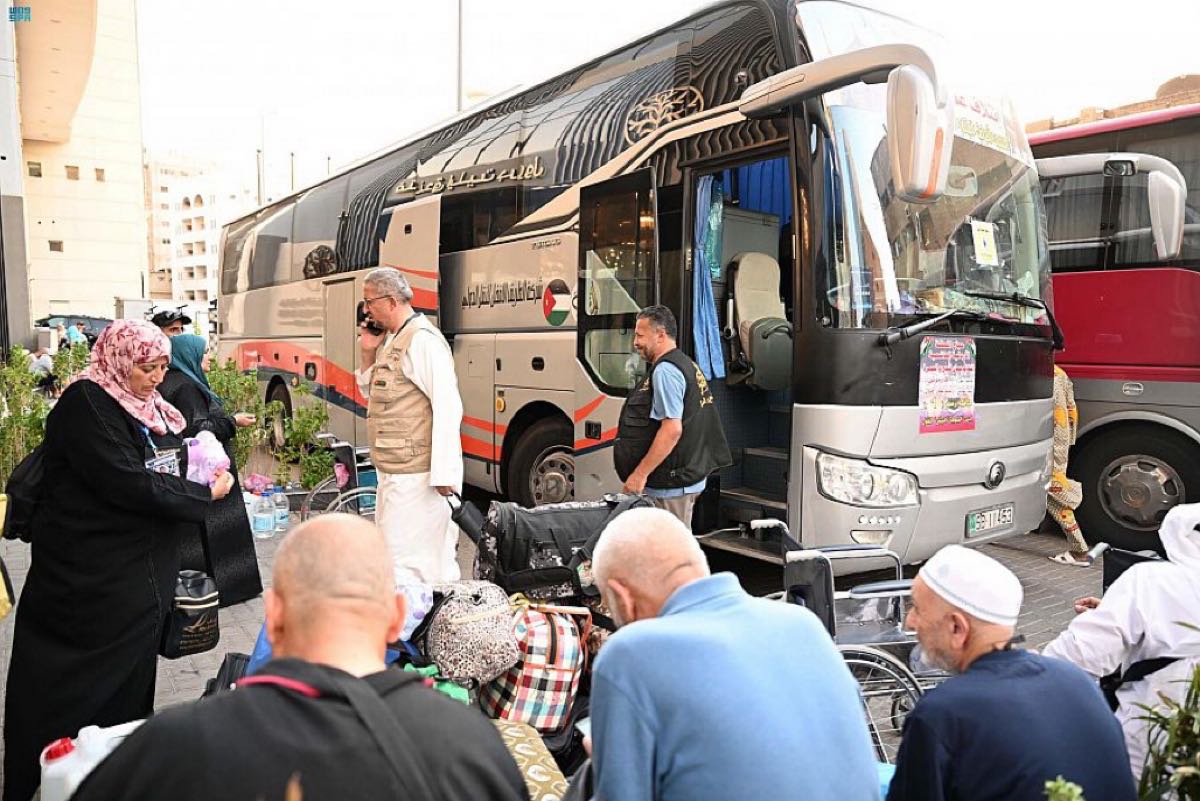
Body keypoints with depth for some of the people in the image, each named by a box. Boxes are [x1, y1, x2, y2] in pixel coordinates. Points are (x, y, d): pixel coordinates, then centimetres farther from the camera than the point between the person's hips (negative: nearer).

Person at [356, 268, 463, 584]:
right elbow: (372, 394, 26)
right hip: (395, 473, 10)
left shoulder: (423, 341, -14)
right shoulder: (391, 340, 15)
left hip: (416, 476, -10)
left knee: (404, 563, -8)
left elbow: (447, 407, -20)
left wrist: (444, 473, -22)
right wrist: (369, 354, 10)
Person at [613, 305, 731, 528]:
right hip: (689, 477, 10)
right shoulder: (686, 364, 17)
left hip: (671, 485, -10)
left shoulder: (665, 371, -16)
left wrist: (640, 474, -20)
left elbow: (672, 429, -24)